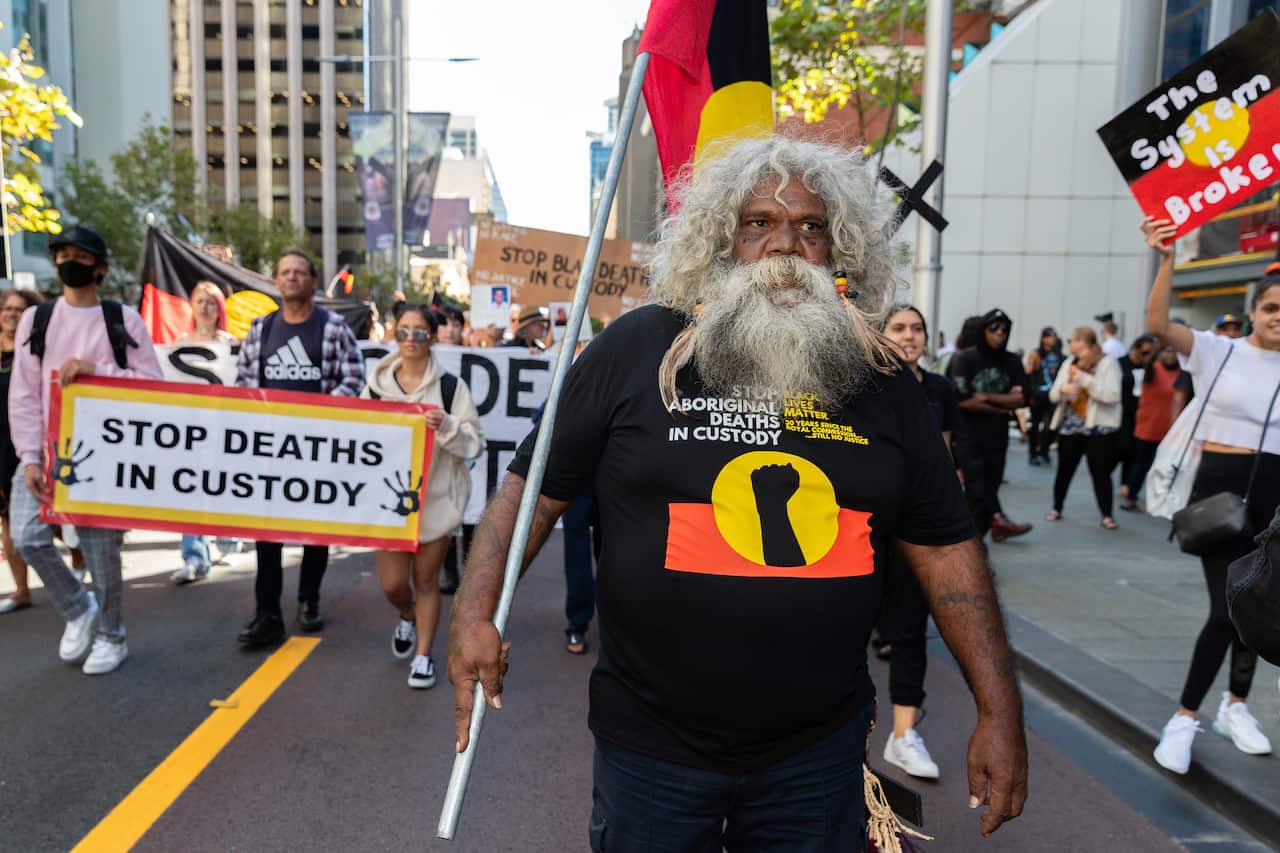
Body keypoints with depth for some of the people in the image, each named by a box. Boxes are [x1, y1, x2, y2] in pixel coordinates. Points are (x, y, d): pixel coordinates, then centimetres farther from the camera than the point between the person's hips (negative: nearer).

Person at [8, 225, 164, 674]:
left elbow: (152, 383, -5)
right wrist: (30, 458, -6)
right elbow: (23, 395, 2)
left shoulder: (123, 319, 2)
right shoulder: (36, 319, 7)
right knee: (28, 536, -9)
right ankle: (78, 610, 17)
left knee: (102, 549, 2)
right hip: (47, 451, 3)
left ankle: (111, 636, 21)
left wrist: (96, 369, -18)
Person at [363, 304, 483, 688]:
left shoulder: (450, 386, -6)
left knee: (425, 580, 8)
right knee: (392, 583, 4)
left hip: (436, 498, -2)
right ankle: (408, 616, 41)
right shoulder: (377, 383, 2)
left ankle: (423, 656, 26)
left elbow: (475, 442, -6)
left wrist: (447, 426, -24)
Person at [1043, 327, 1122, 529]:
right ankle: (1056, 509, 23)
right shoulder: (1069, 363, 8)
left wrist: (1085, 379, -21)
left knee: (1100, 472, 0)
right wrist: (1063, 389, -16)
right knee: (1064, 470, 10)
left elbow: (1112, 395, -19)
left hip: (1098, 428, -4)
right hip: (1070, 426, 4)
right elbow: (1053, 395, 6)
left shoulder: (1108, 363, -7)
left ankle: (1107, 515, 11)